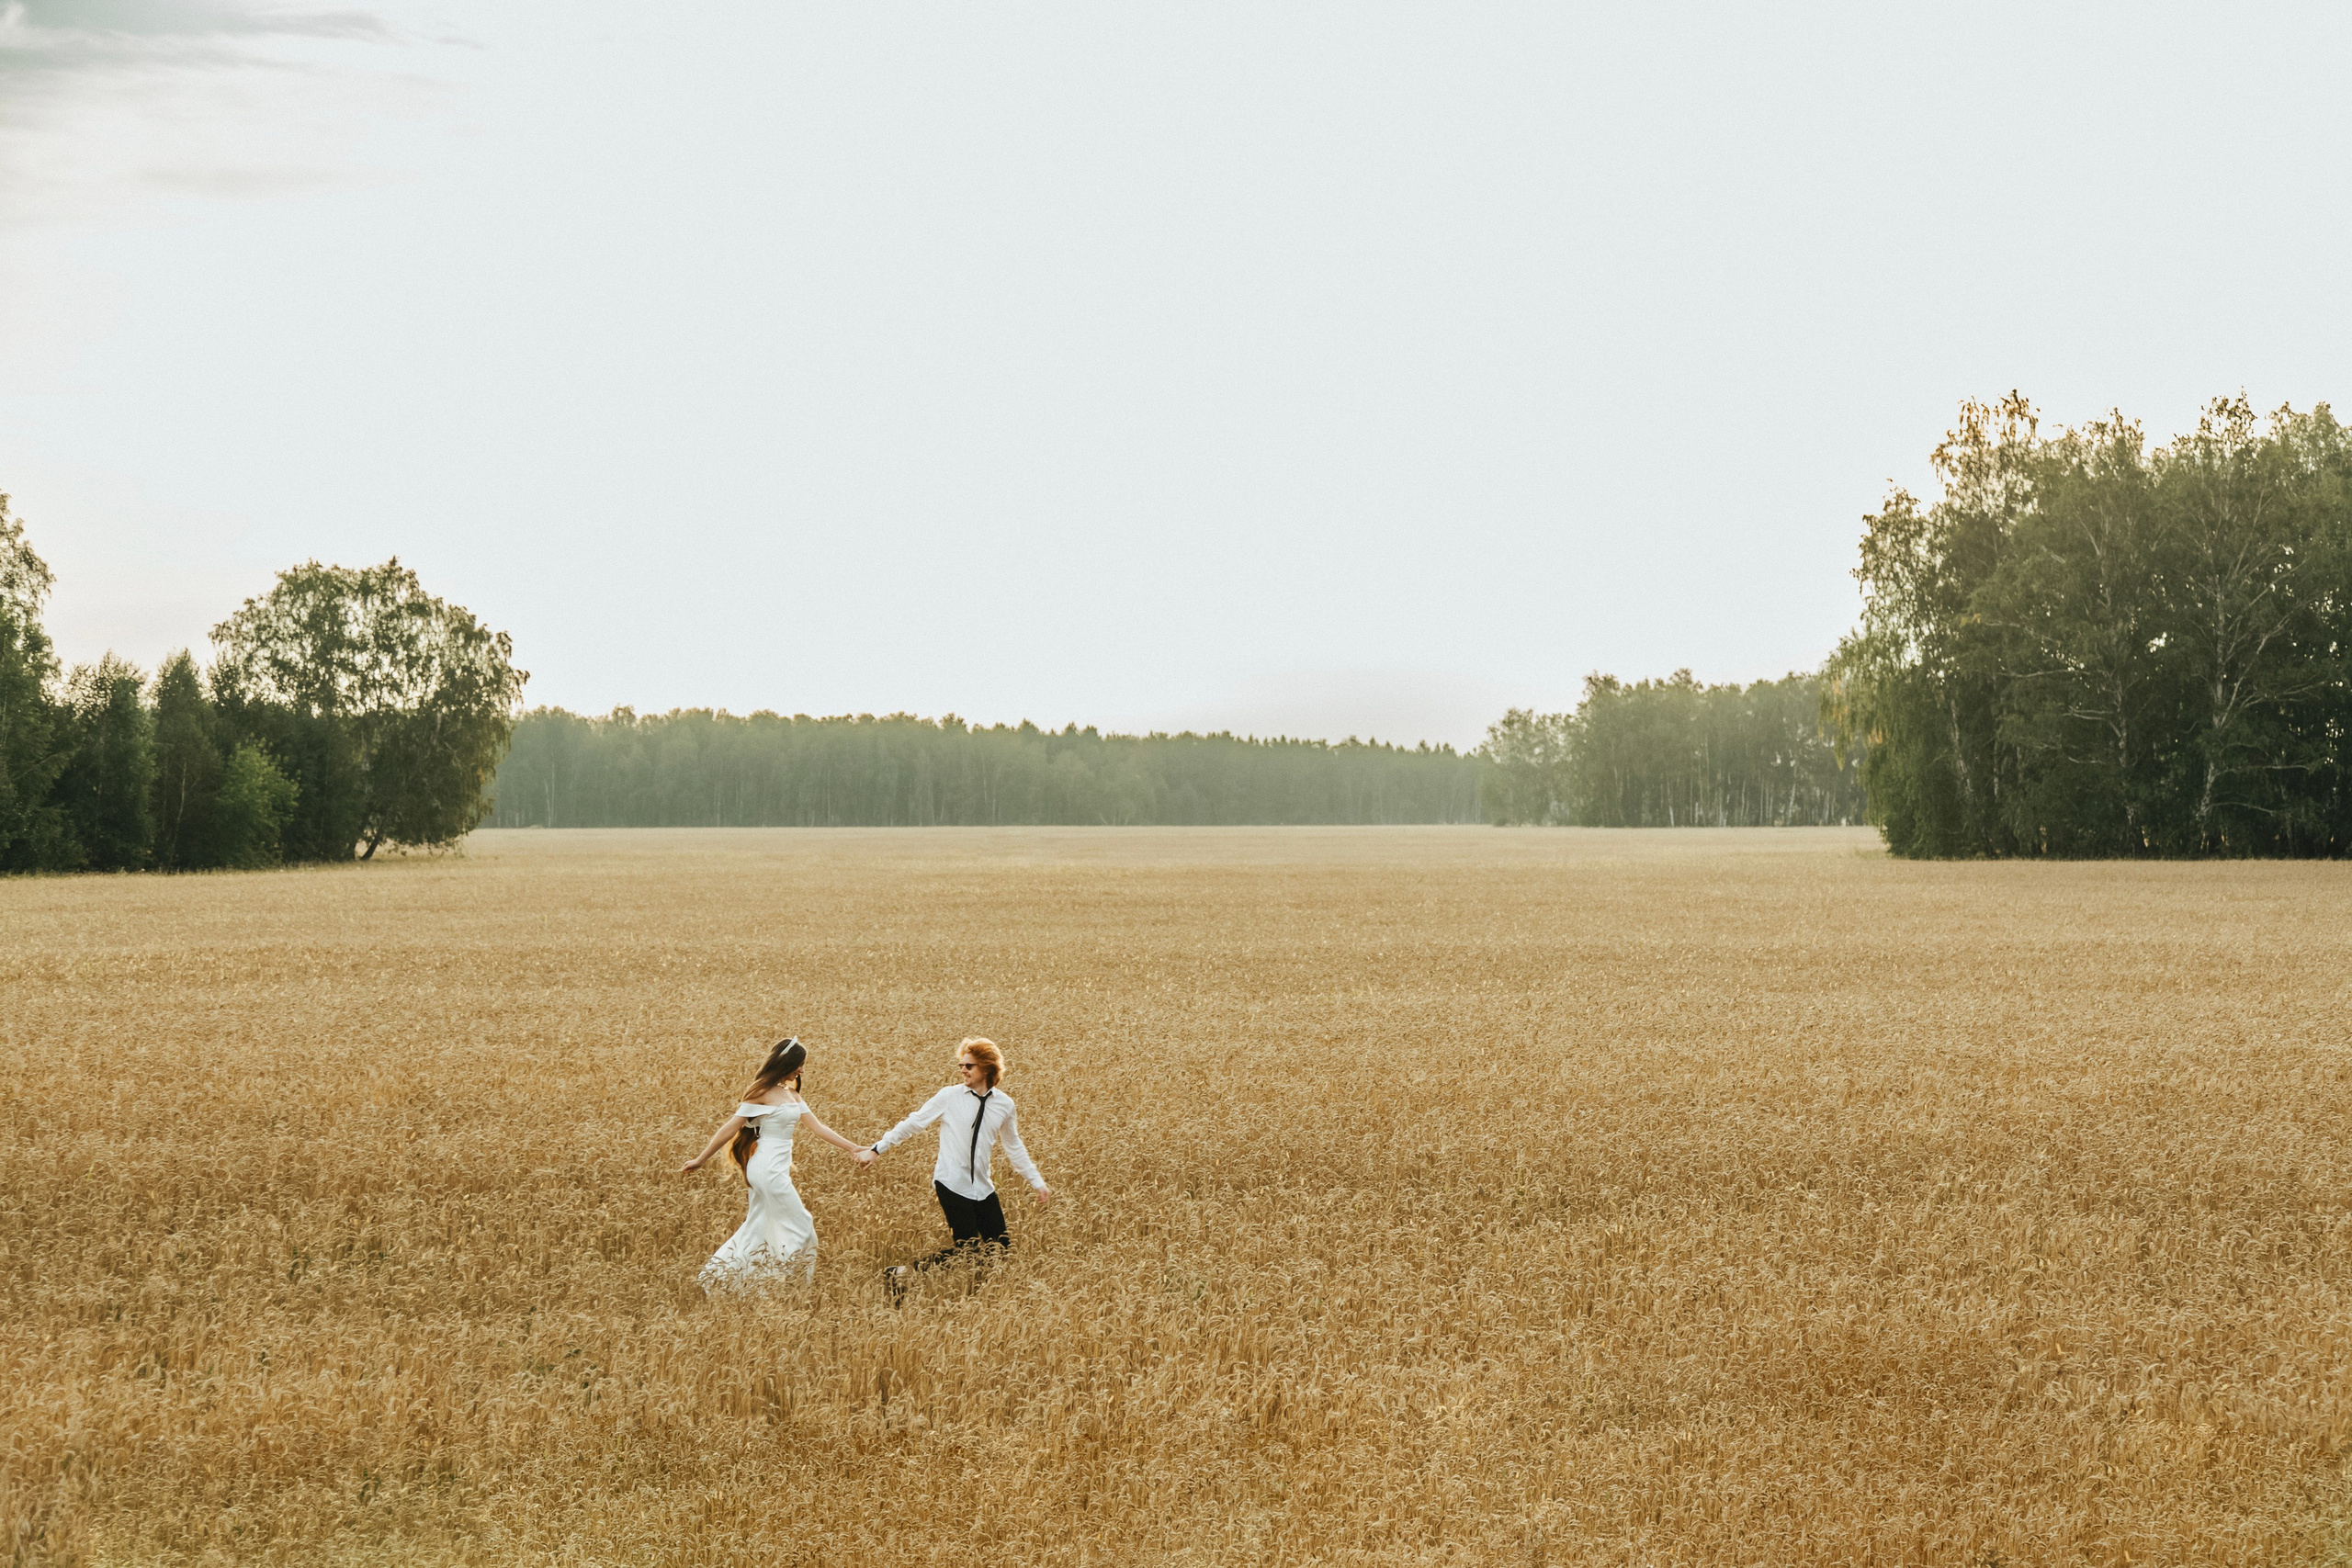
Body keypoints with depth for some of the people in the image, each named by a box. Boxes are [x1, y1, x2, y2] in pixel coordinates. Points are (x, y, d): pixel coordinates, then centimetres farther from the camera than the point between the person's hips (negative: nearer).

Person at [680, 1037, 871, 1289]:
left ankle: (715, 1279, 17)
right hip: (769, 1170, -8)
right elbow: (731, 1127, -11)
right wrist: (701, 1159, -8)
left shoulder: (791, 1094, 13)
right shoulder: (762, 1092, -12)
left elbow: (817, 1127, 9)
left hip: (776, 1170, 8)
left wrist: (855, 1149, 4)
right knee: (800, 1227, -1)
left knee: (758, 1230, 13)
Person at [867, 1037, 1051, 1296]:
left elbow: (1014, 1148, 16)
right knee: (967, 1248, -13)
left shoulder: (1005, 1105, 4)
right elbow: (912, 1124, 0)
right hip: (951, 1184, -5)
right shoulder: (949, 1096, -6)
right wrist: (877, 1149, 0)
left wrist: (1038, 1182, 17)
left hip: (983, 1187, 5)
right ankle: (906, 1272, -2)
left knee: (1000, 1246, 1)